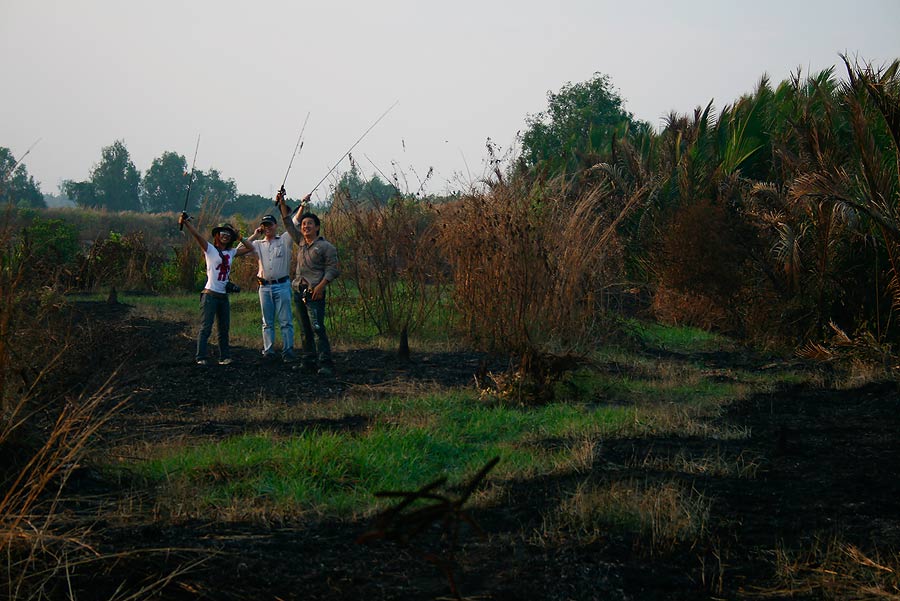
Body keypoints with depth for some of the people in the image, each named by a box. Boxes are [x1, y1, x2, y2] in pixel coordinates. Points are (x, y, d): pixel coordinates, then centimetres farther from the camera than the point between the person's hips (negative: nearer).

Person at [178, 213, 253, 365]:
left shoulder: (231, 253, 15)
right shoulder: (210, 249, 0)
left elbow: (250, 249, 21)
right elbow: (197, 235, -13)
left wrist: (239, 237, 10)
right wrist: (185, 222, -26)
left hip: (223, 296, 6)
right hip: (210, 294, -6)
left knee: (224, 328, 9)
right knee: (205, 327, -9)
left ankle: (224, 357, 14)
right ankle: (201, 357, -9)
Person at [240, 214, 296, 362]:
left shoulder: (284, 241, 6)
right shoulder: (258, 244, 15)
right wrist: (254, 235, 5)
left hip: (282, 285, -4)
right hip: (265, 287, 4)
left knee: (285, 320, -5)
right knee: (267, 322, 7)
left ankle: (288, 351, -6)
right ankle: (269, 350, 10)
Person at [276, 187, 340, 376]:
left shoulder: (326, 247, -4)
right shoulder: (301, 242, 15)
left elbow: (333, 269, -7)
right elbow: (289, 224, 18)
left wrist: (320, 286, -17)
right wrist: (282, 204, 10)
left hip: (314, 293, -7)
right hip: (299, 291, 7)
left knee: (317, 328, -14)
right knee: (305, 330, 9)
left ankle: (325, 364, -16)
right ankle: (309, 361, 14)